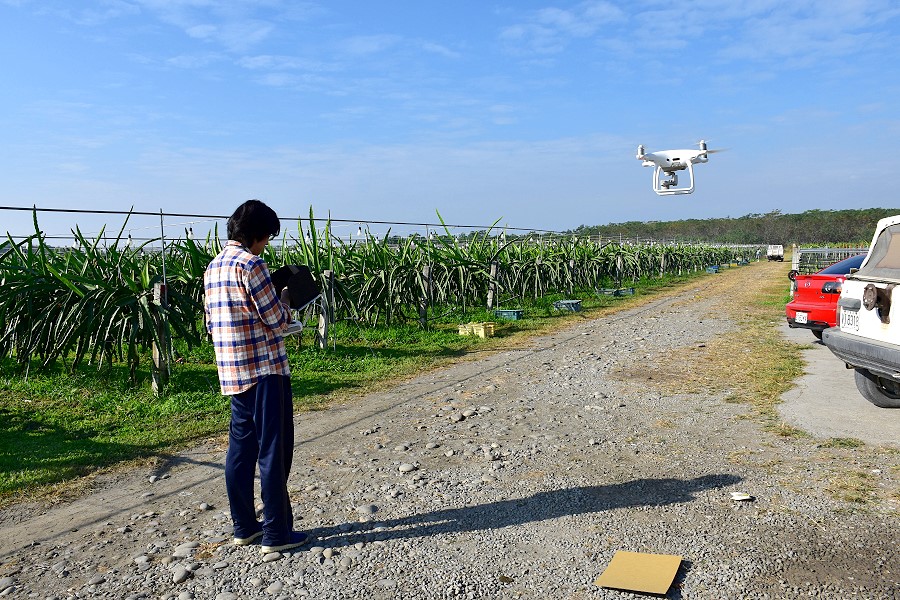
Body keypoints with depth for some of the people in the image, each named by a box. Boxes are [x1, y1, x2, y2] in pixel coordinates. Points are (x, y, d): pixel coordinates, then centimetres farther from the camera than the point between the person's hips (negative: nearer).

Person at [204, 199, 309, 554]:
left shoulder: (213, 267, 12)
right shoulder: (251, 264, -15)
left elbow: (211, 324, 17)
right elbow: (277, 322, -14)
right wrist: (284, 299, 6)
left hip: (232, 372, 9)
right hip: (265, 369, -9)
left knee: (241, 447, 14)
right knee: (273, 450, -1)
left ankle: (244, 527, 24)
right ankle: (276, 534, 7)